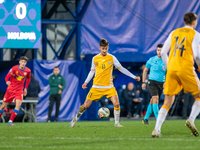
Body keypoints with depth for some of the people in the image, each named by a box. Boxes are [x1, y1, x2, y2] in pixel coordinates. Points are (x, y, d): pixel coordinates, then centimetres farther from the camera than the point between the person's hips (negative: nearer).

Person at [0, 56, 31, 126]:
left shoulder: (28, 71, -5)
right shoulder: (14, 68, -14)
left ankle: (10, 121, -15)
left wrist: (25, 88, 16)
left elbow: (28, 78, 16)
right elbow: (7, 77, -19)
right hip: (10, 89, -1)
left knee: (18, 105, -19)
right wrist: (7, 81, -42)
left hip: (19, 90, 1)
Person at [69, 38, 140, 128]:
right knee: (86, 105, 0)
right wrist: (86, 82, 7)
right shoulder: (95, 59, 3)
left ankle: (116, 123, -1)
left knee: (116, 104, -18)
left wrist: (133, 77, 5)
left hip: (109, 87, 0)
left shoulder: (112, 58, 0)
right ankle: (75, 119, 24)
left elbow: (121, 69, 6)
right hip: (96, 87, 0)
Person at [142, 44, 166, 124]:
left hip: (161, 83, 3)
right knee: (155, 98, -20)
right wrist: (143, 82, 7)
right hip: (152, 81, -3)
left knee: (152, 101, 10)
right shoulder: (151, 60, 0)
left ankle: (145, 119, 23)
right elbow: (145, 70, 10)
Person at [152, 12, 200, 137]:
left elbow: (163, 53, 14)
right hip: (186, 68, -4)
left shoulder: (174, 33, 16)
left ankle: (157, 129, -9)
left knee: (168, 102, 6)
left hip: (172, 70, 4)